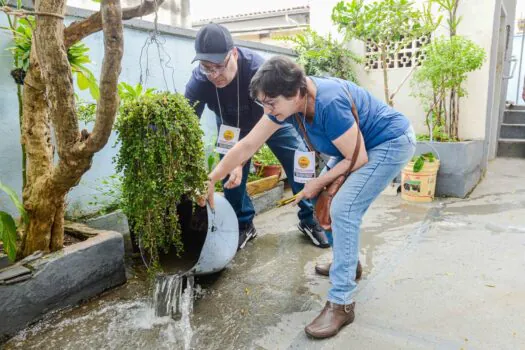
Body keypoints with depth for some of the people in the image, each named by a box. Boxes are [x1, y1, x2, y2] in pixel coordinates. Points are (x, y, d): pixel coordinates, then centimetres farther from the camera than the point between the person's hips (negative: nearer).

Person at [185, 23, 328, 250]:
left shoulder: (257, 68, -39)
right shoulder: (197, 82, -31)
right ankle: (244, 225, 15)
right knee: (231, 175, -7)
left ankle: (309, 220, 12)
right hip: (231, 126, 2)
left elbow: (263, 123, -35)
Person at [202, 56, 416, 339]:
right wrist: (210, 180, -5)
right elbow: (247, 145, -6)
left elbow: (357, 159, -24)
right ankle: (348, 261, 31)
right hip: (361, 144, 9)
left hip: (392, 142, -9)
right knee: (323, 196, 12)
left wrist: (318, 184, -14)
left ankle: (341, 303, -12)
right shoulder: (287, 102, -11)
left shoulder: (329, 104, -36)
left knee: (343, 208, -21)